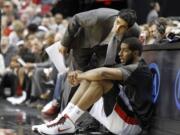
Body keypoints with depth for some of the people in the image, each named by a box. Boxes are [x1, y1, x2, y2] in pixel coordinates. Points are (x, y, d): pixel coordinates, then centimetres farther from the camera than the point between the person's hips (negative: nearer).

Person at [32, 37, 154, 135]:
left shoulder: (138, 69, -13)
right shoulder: (128, 66, 19)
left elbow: (103, 72, -28)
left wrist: (80, 76, -13)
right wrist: (80, 75, -7)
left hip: (132, 123, -10)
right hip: (121, 118, 10)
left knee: (101, 79, -23)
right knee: (87, 81, 5)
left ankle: (68, 122, -22)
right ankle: (65, 120, -9)